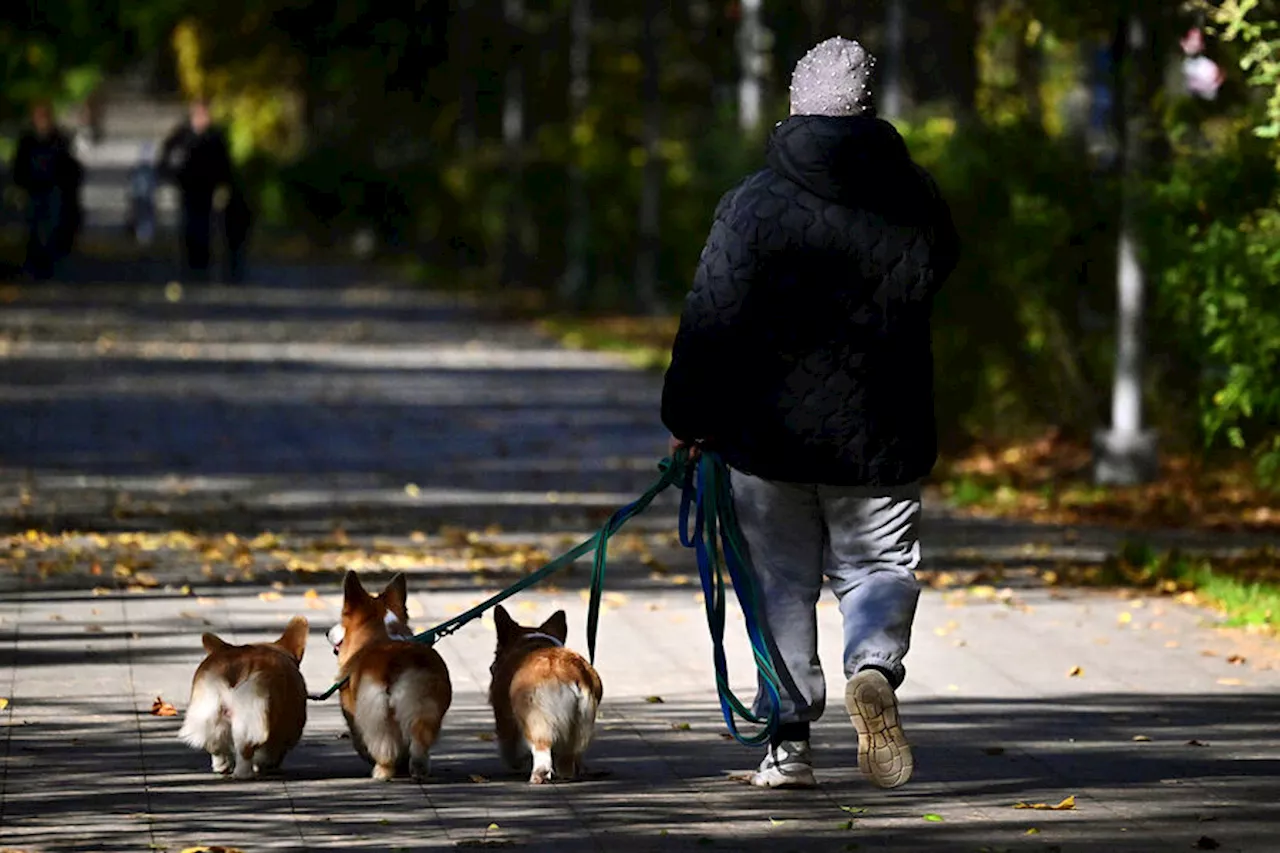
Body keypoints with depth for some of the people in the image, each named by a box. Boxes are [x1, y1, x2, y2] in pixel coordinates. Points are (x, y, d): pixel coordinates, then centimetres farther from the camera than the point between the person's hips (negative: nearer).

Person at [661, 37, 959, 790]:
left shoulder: (753, 204, -9)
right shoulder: (916, 202, -3)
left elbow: (712, 321, -9)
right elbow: (940, 272, 13)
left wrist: (689, 417, 0)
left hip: (771, 431, -1)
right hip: (880, 436, 1)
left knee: (783, 582, 10)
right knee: (881, 567, 13)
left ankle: (787, 742, 8)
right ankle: (875, 666, -17)